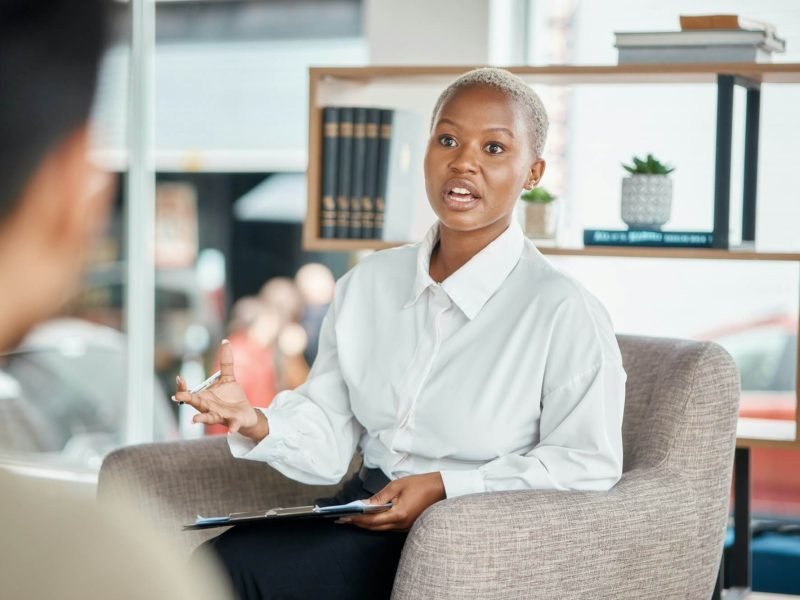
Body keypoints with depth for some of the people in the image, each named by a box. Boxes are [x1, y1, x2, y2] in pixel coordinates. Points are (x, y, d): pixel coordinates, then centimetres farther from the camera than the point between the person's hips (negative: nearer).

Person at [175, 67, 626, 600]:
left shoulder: (562, 310, -11)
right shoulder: (368, 283, 9)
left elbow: (588, 466, -10)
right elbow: (328, 441, 7)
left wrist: (444, 488, -16)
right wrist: (256, 424, -15)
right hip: (365, 514, 5)